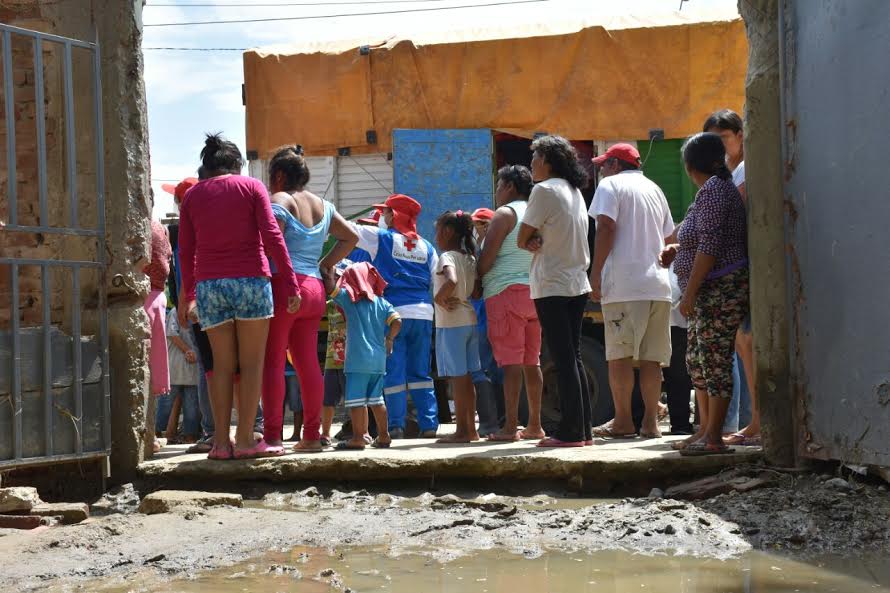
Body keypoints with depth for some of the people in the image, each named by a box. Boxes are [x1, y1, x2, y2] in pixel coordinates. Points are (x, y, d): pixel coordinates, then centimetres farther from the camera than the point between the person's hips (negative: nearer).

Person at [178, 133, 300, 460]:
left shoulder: (192, 195, 12)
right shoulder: (252, 187, 5)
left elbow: (186, 251, 13)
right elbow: (272, 236, -4)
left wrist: (188, 296, 22)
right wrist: (290, 283, -4)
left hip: (209, 284, 3)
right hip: (250, 280, -3)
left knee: (222, 363, 6)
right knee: (252, 362, 1)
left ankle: (221, 442, 1)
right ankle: (245, 439, -4)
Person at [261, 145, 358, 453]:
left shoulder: (280, 200, -4)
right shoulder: (323, 206, 17)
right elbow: (351, 237, 22)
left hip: (283, 285, -7)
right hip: (315, 289, 7)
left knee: (272, 362, -6)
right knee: (308, 363, 8)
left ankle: (272, 435, -9)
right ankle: (312, 435, 9)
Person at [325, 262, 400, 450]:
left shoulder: (348, 298, -1)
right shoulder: (381, 302, 10)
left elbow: (330, 287, -12)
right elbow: (397, 321, 1)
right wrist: (389, 339, 14)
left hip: (357, 358, -5)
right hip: (379, 359, 6)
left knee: (356, 398, -5)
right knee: (376, 398, 15)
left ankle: (358, 438, -8)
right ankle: (383, 436, 18)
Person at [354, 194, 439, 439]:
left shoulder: (381, 238, 1)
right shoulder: (426, 246, 13)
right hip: (423, 314, 4)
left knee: (394, 373, -1)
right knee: (420, 373, 9)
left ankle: (396, 426, -4)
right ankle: (429, 424, 4)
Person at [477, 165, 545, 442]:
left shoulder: (505, 214, -6)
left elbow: (487, 259, -12)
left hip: (507, 292, -8)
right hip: (534, 292, 8)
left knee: (510, 361, -10)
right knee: (532, 361, 9)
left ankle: (510, 426, -12)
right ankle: (535, 425, 11)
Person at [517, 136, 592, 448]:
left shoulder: (544, 190, -11)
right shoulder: (574, 191, 15)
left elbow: (521, 239, -9)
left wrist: (531, 242, 10)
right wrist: (539, 241, -2)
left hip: (552, 285, -8)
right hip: (577, 284, 8)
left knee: (563, 359, -7)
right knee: (574, 357, 11)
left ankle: (570, 431, -6)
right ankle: (583, 429, 12)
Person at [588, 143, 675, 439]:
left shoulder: (611, 184, 2)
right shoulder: (654, 189, 22)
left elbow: (606, 228, -10)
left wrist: (595, 272, -9)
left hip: (624, 282, -6)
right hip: (658, 282, 6)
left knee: (619, 354, -2)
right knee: (651, 357, 5)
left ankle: (623, 421, -2)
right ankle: (650, 422, 3)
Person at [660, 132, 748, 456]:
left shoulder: (713, 189, -13)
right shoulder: (718, 187, 19)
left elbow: (710, 245, -20)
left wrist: (690, 292, -19)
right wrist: (678, 250, 17)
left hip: (720, 291, -11)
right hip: (711, 293, 11)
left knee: (715, 360, -8)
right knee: (697, 359, 14)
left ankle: (714, 437, -5)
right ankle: (705, 430, 19)